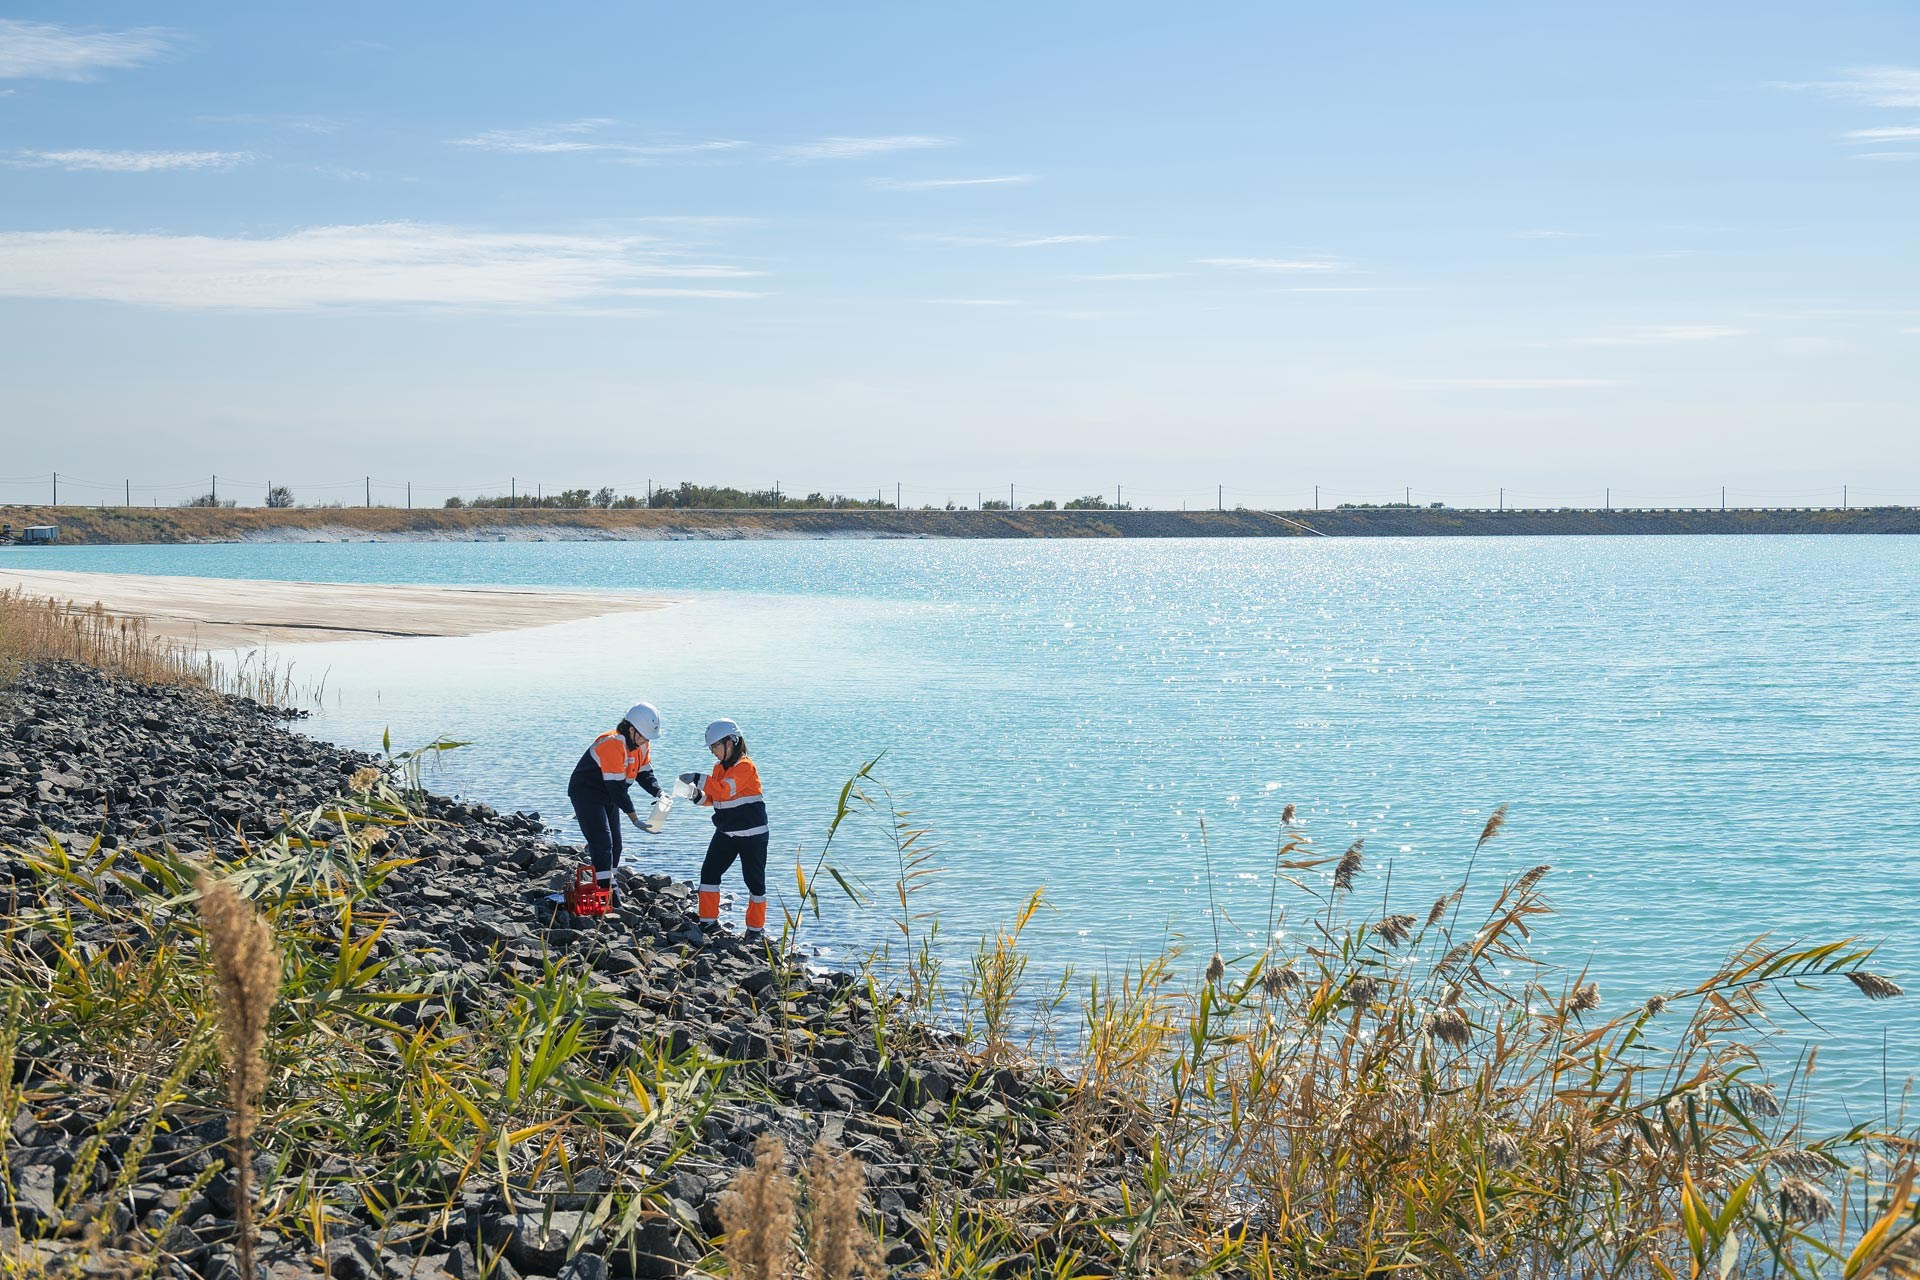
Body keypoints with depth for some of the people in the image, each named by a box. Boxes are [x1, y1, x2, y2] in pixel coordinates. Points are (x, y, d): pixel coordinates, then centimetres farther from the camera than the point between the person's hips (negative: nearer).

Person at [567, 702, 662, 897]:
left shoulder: (642, 744, -3)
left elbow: (644, 772, 5)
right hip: (586, 794, -9)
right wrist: (634, 818, -30)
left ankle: (609, 890, 28)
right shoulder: (612, 744, -31)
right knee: (602, 844, -17)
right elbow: (616, 786, -31)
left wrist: (658, 793, -16)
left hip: (608, 797, 9)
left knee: (614, 844, 13)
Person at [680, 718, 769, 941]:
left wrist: (698, 779, -32)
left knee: (754, 880, 1)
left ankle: (756, 928, 12)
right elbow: (714, 798, 13)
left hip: (752, 834, -8)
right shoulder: (720, 767, 10)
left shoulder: (745, 766, -17)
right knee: (709, 872, 2)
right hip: (725, 832, 8)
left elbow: (725, 790, -30)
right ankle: (709, 922, 11)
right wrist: (698, 796, -7)